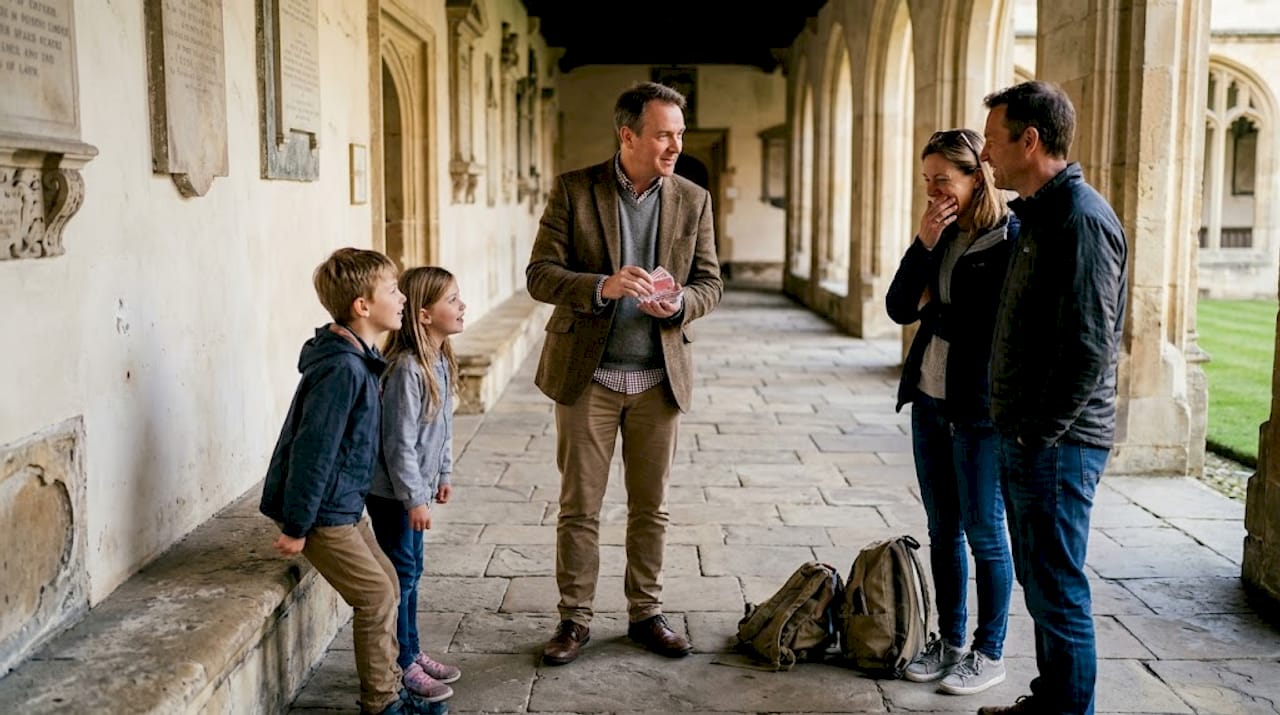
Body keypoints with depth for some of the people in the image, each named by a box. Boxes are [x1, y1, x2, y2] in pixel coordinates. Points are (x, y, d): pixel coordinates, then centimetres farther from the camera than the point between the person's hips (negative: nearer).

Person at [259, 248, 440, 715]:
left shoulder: (359, 360, 7)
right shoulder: (343, 369, -25)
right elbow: (312, 449, -25)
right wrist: (296, 527, -21)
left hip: (343, 505, 10)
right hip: (321, 511, -10)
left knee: (385, 580, 15)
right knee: (375, 595, -4)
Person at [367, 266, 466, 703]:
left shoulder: (440, 360, 3)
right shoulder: (406, 369, -26)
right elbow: (399, 442, -24)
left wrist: (442, 475, 18)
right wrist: (415, 499, -20)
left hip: (415, 486, 9)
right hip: (393, 491, -9)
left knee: (411, 572, 18)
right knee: (400, 575, 3)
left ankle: (412, 652, 31)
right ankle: (402, 665, 16)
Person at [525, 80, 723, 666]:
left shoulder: (693, 200, 3)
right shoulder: (573, 190, -4)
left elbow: (710, 283, 6)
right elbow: (540, 274, -8)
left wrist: (678, 303, -17)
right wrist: (602, 287, -26)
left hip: (660, 376, 2)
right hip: (587, 374, -2)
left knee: (650, 507, 11)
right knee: (579, 506, 6)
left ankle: (645, 614, 27)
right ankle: (575, 617, 21)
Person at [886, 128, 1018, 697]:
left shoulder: (1011, 238, -13)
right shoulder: (940, 236, 9)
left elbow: (995, 327, -18)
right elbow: (900, 309, 1)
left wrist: (932, 309, -7)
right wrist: (923, 245, -9)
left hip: (978, 409, -7)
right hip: (929, 402, 7)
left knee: (984, 534, 5)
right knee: (943, 530, 15)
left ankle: (989, 653, 20)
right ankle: (949, 641, 28)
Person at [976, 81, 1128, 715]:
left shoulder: (1081, 218, -17)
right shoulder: (1036, 213, 14)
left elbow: (1089, 348, -23)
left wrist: (1040, 432, -18)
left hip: (1057, 444, -10)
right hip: (1026, 436, 10)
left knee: (1057, 591, -1)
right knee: (1039, 580, 19)